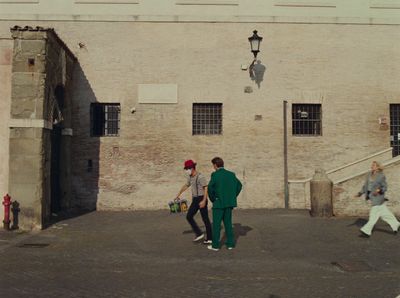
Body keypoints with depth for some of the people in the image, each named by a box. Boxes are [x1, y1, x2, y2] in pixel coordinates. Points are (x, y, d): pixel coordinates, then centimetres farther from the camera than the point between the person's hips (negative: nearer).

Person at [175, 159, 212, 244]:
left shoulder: (200, 177, -16)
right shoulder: (190, 177, 10)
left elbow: (206, 189, -22)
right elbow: (186, 186, 28)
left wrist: (204, 201, -30)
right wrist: (178, 194, 36)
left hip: (201, 199, -8)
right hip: (195, 200, 8)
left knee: (205, 218, -3)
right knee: (189, 216, 2)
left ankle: (210, 238, 6)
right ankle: (199, 234, 8)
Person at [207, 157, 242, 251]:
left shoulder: (215, 175, -11)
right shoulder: (231, 174, 5)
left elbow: (210, 188, -20)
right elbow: (239, 185, 7)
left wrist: (212, 199, -6)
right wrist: (233, 196, 11)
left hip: (218, 203, -5)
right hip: (229, 203, 5)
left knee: (216, 224, 4)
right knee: (228, 223, 14)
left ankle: (215, 245, 7)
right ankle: (230, 243, 17)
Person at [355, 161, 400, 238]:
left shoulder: (381, 176, -12)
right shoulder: (369, 175, 7)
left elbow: (385, 187, -9)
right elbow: (365, 186, 12)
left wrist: (378, 190, -28)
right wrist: (360, 193, 3)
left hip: (378, 198, -7)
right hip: (372, 197, 7)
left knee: (374, 215, -2)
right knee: (385, 213, 16)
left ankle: (366, 232, 1)